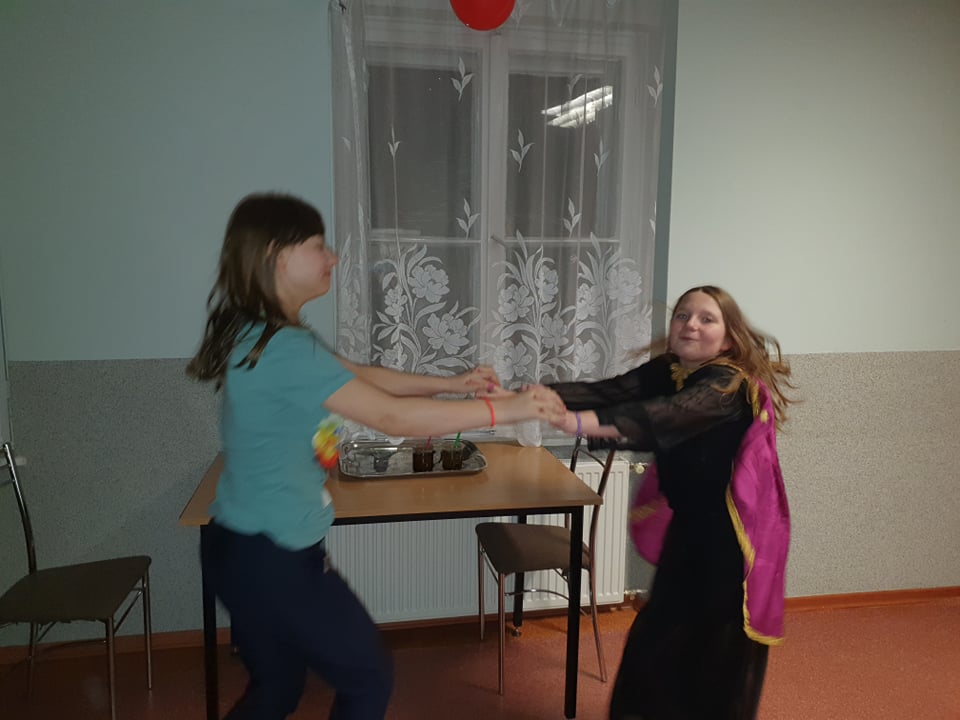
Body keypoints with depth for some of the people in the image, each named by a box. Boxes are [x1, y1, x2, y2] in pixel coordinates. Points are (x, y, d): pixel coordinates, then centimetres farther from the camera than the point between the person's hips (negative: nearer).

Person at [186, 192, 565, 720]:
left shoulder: (255, 335, 6)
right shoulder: (282, 348, -26)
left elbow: (358, 376, 9)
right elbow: (393, 417, -26)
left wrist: (449, 383, 2)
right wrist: (505, 409, -20)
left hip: (251, 548, 10)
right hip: (272, 556, -10)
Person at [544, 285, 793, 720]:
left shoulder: (731, 383, -22)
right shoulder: (667, 371, -1)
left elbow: (669, 416, -41)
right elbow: (607, 392, -16)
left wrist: (578, 422, -55)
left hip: (730, 531, -7)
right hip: (689, 523, 7)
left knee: (714, 649, 6)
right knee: (663, 639, 19)